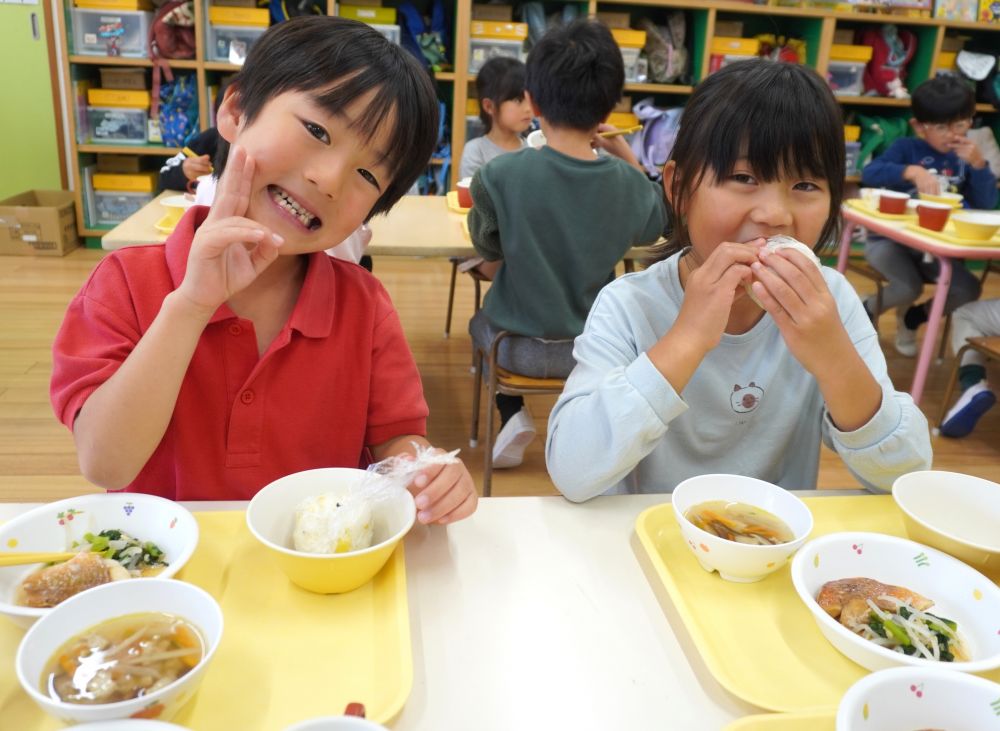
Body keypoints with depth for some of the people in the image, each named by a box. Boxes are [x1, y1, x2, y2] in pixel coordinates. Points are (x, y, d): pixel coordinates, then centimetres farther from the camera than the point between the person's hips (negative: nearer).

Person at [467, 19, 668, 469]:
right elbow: (652, 229, 9)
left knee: (481, 322, 32)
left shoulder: (500, 175, -21)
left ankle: (512, 416, 16)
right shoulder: (626, 181, -12)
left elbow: (488, 249, -4)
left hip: (519, 347, -2)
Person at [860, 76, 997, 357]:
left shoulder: (965, 158, 5)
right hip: (890, 239, -4)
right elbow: (869, 173, -24)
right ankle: (862, 314, 4)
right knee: (909, 287, -28)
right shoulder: (906, 148, -5)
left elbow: (986, 206, -3)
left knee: (968, 290, -11)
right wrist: (912, 172, -36)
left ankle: (911, 317, 16)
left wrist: (978, 165, -15)